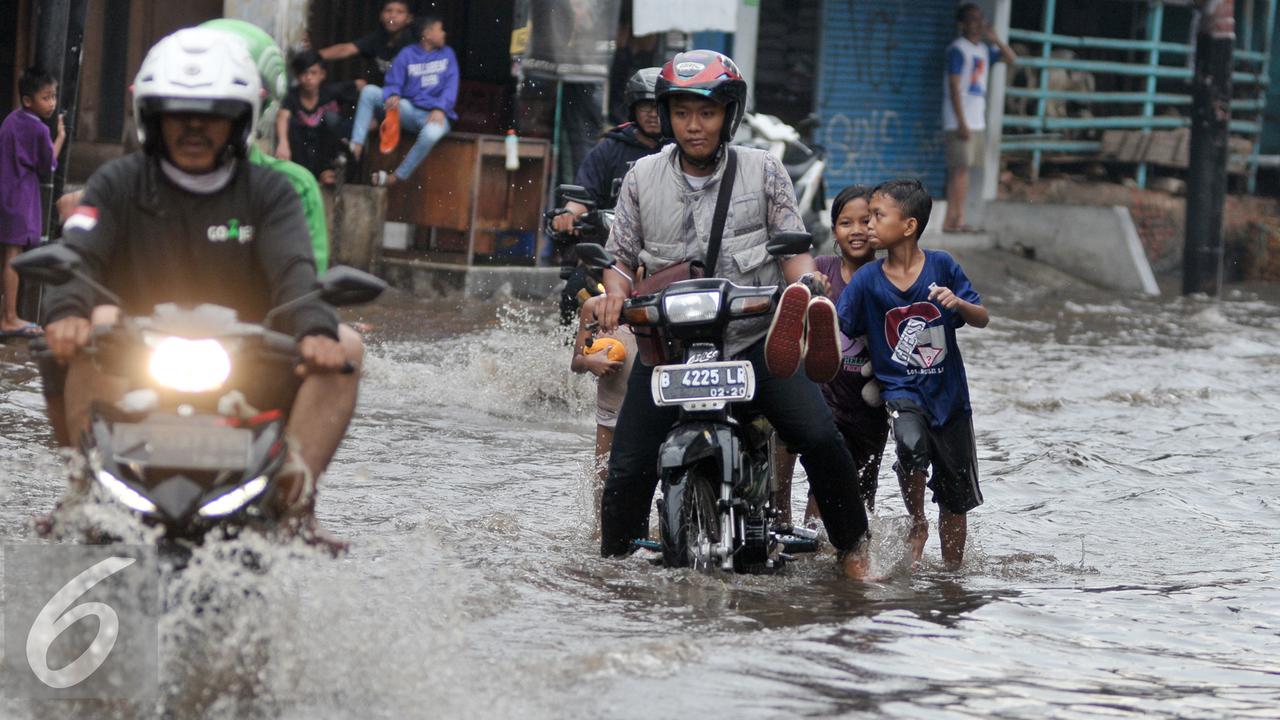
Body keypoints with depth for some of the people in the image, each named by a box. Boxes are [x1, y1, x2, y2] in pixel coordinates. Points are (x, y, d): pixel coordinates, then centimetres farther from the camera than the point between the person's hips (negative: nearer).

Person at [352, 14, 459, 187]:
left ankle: (395, 178, -25)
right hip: (409, 110, 2)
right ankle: (356, 147, -27)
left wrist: (440, 109, -20)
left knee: (432, 133, -40)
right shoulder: (407, 54, 7)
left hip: (435, 115, -2)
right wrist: (393, 96, -23)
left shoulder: (447, 54, 8)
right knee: (369, 91, -17)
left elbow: (450, 87, -2)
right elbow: (393, 84, 2)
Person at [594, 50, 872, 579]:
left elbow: (793, 244, 6)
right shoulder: (643, 178, 7)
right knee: (627, 471, -9)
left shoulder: (763, 171, 4)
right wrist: (615, 293, -8)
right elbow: (621, 253, 13)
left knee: (821, 438, -20)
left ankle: (852, 548, -1)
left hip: (755, 340, -1)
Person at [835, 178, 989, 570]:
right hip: (900, 389, -1)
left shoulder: (941, 266, -6)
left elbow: (983, 319, -2)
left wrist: (958, 303, -21)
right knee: (912, 444, -34)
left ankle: (952, 571, 28)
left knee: (955, 497, 9)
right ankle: (916, 524, -9)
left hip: (948, 392, 1)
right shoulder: (866, 279, -5)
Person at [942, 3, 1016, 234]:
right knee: (960, 169, -10)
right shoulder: (958, 49, -10)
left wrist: (994, 39, 3)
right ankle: (950, 221, -11)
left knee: (963, 170, 6)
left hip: (977, 121, 8)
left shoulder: (984, 49, 15)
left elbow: (1011, 59, 19)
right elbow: (954, 87, -14)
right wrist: (962, 123, -19)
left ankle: (958, 220, 6)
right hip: (960, 120, -8)